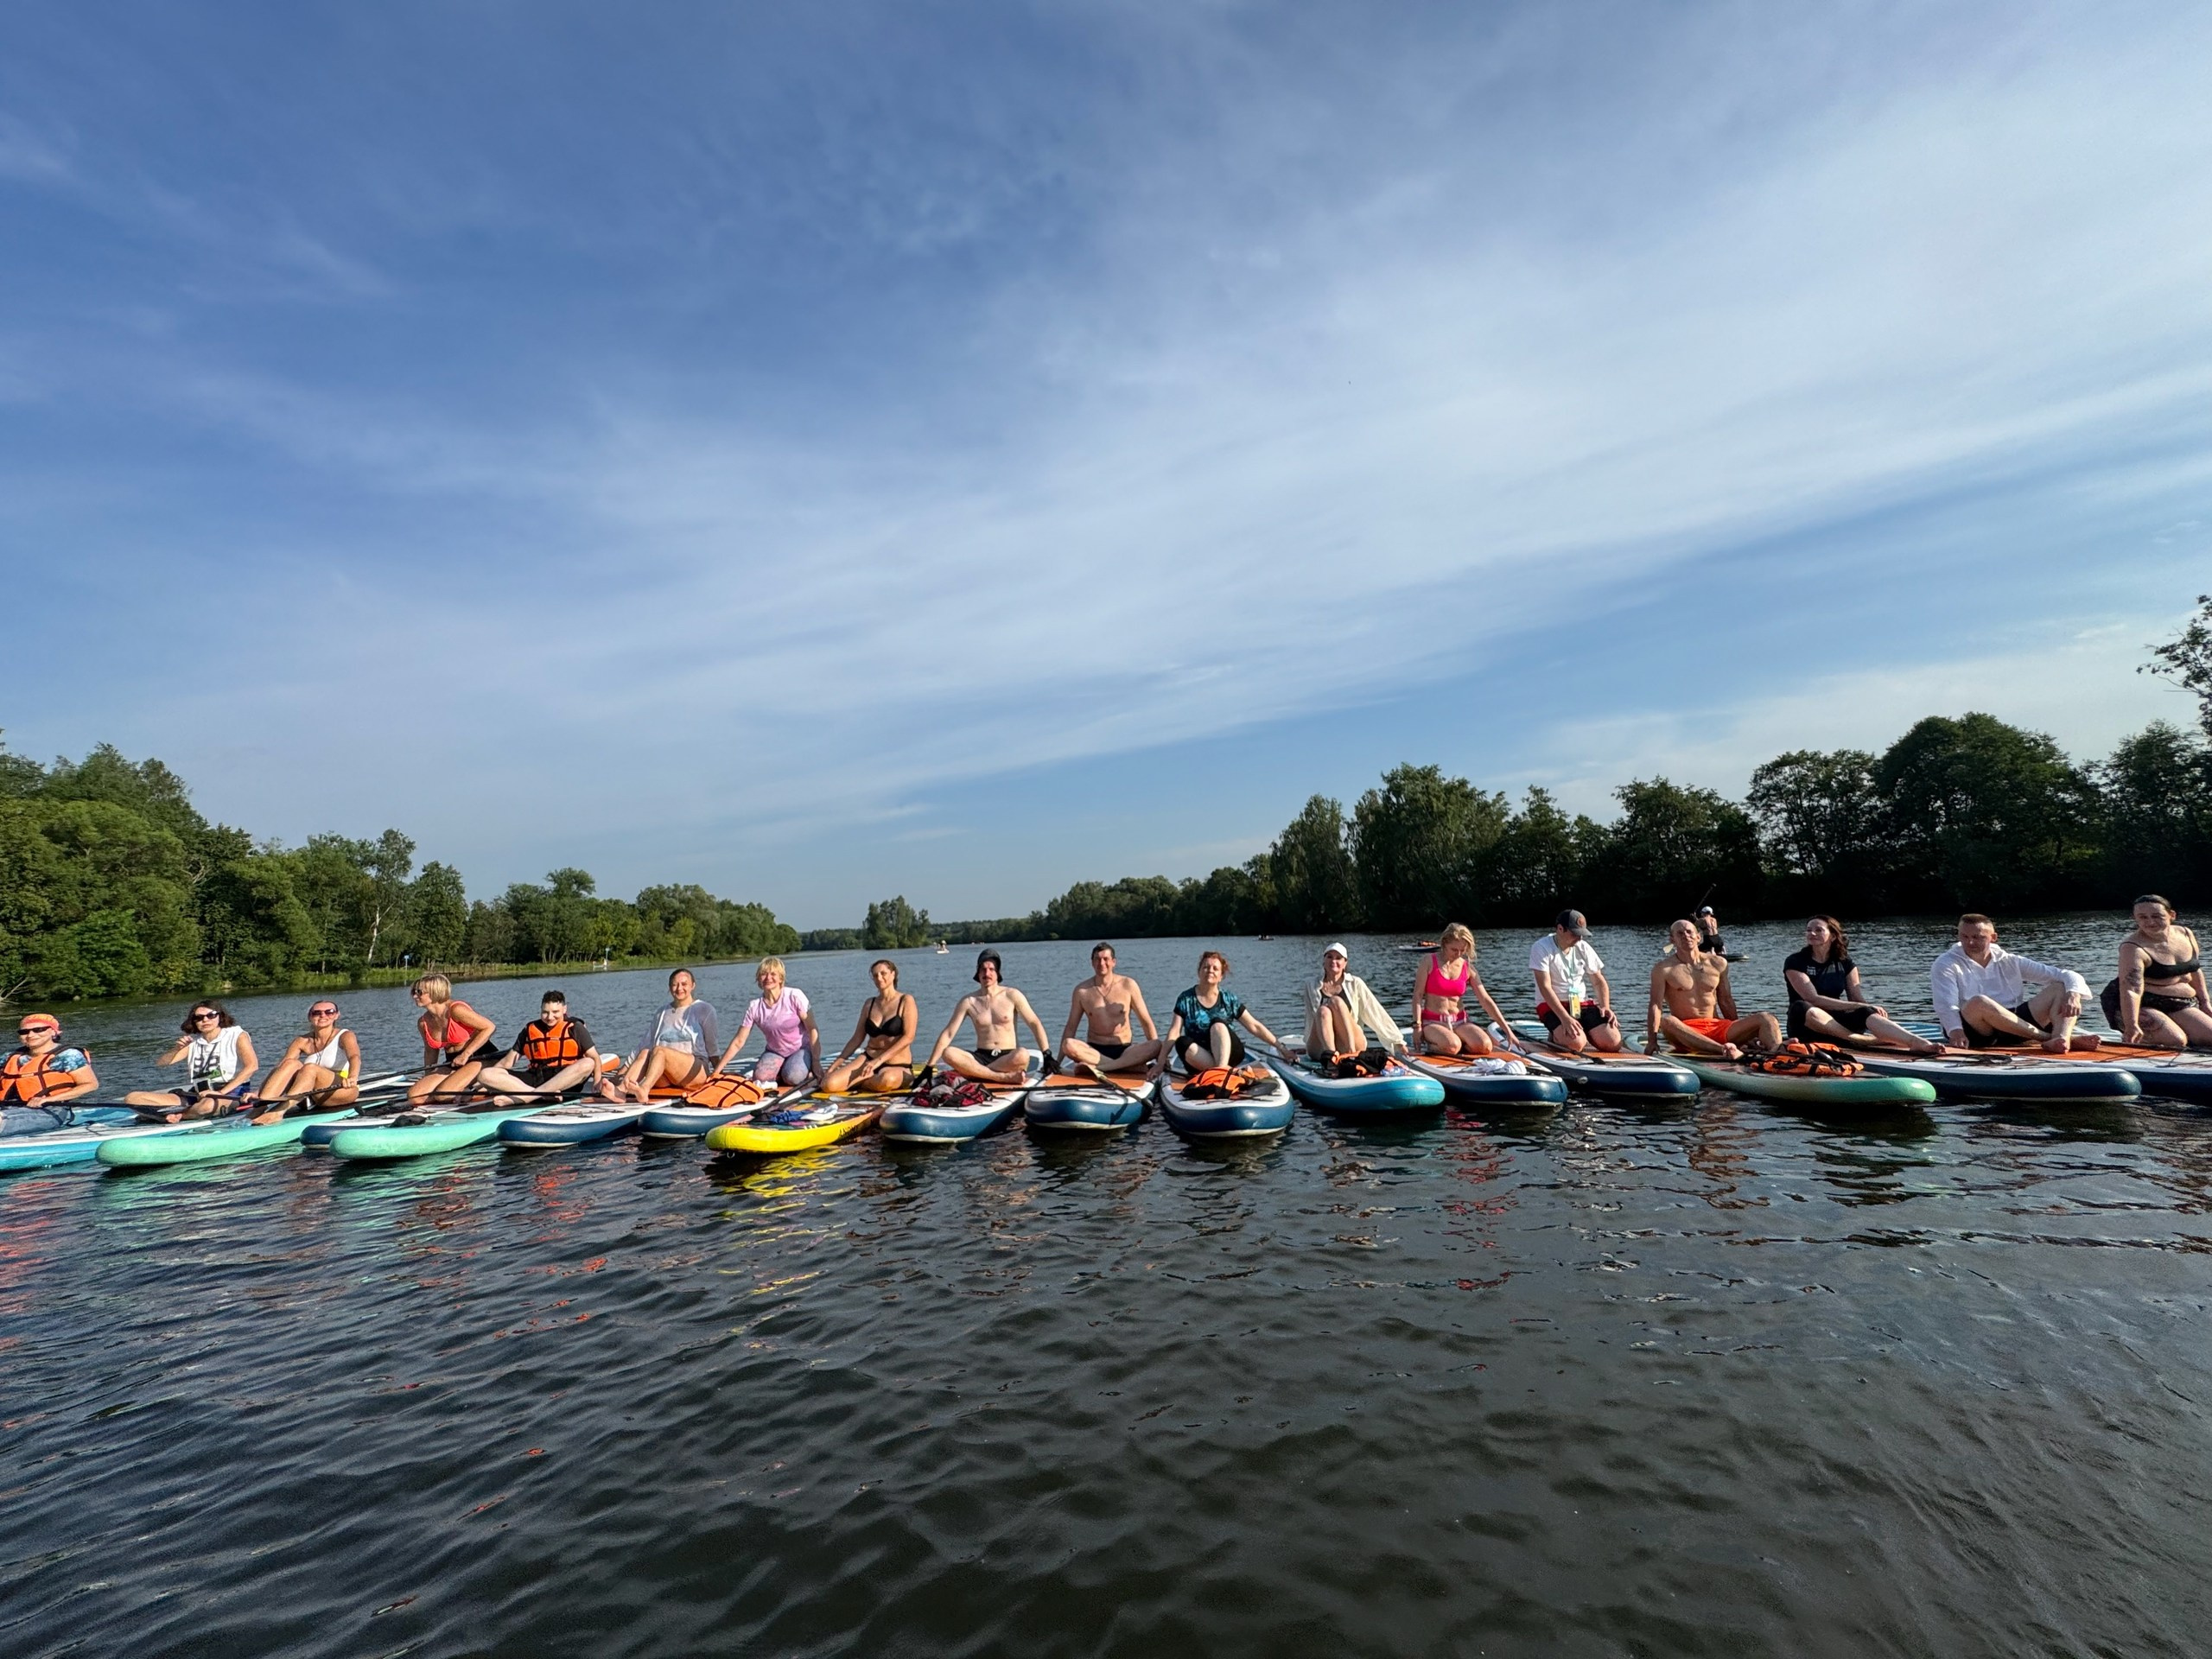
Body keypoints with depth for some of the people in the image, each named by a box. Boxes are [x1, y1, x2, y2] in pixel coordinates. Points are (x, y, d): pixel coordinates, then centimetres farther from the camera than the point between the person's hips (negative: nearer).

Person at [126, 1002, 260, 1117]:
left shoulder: (237, 1035, 0)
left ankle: (178, 1116, -13)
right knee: (132, 1098, -8)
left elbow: (252, 1066, -15)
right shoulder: (192, 1041, 18)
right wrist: (176, 1049, -9)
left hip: (229, 1092, -6)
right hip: (195, 1094, 6)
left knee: (209, 1104, -42)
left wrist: (221, 1093, -21)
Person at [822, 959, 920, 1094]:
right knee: (828, 1085, -20)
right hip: (868, 1059, 4)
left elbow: (908, 1037, -15)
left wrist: (879, 1060, -22)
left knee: (887, 1080, -41)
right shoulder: (869, 1004, 11)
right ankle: (868, 1076, 4)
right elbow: (857, 1038, 13)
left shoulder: (906, 1001, -5)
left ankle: (859, 1082, -9)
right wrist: (834, 1066, 5)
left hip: (898, 1066, -4)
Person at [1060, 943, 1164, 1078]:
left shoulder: (1128, 985, -1)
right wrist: (1058, 1062, 1)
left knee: (1158, 1045, -29)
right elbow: (1071, 1027, 6)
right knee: (1068, 1045, -32)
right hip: (1094, 1050, 0)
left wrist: (1159, 1057, -6)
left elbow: (1146, 1022, 0)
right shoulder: (1081, 991, 2)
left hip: (1125, 1050, 0)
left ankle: (1097, 1067, -34)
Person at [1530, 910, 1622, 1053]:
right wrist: (1565, 1018, -29)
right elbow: (1545, 987, -19)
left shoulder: (1583, 948, 5)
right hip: (1552, 1006, -5)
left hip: (1582, 1003, 5)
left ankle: (1583, 1033, 13)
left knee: (1613, 1042, -17)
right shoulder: (1541, 948, -12)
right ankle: (1557, 1035, 4)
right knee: (1575, 1044, -31)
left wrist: (1606, 1007, -8)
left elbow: (1599, 981, 11)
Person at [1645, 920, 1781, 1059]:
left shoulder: (1718, 964, 14)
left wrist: (1742, 1034, 22)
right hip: (1686, 1032, -4)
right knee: (1667, 1021, -39)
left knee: (1766, 1019, -16)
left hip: (1718, 1027, 5)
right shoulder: (1664, 969, 0)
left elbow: (1726, 1001, 22)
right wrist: (1652, 1041, -19)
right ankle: (1724, 1050, -56)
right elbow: (1656, 1006, -8)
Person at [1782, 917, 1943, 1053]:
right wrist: (1858, 1006, -22)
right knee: (1801, 1008, -38)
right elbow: (1814, 999, -17)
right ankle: (1864, 1040, -36)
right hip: (1805, 1026, -4)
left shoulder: (1845, 964, 10)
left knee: (1866, 1013, -28)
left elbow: (1858, 999, 2)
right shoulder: (1795, 962, -6)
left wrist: (1870, 1008, -22)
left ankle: (1916, 1042, -49)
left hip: (1836, 1022, 4)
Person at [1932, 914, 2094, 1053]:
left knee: (2062, 988, -6)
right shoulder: (1946, 965, -1)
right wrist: (1955, 1031, -34)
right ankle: (2049, 1037, -27)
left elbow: (2068, 975, 10)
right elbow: (1945, 1004, -15)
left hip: (2016, 1024, 6)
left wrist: (2073, 995, -13)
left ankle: (2060, 1040, -33)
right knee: (1978, 1002, -37)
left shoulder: (2008, 962, 14)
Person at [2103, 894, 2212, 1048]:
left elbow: (2195, 970, 18)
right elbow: (2131, 989, -30)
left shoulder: (2186, 934, 3)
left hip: (2181, 1006, 8)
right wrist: (2131, 1025, -39)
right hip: (2140, 1006, -8)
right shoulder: (2134, 948, -21)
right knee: (2176, 1041, -24)